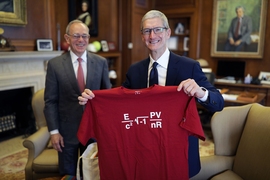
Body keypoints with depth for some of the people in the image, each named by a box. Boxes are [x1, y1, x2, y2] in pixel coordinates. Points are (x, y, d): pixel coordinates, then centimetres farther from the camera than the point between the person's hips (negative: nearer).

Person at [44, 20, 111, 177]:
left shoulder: (101, 62, -1)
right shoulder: (55, 64, -5)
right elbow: (50, 101, -3)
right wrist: (54, 131, -6)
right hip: (67, 130, -1)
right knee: (68, 174, 16)